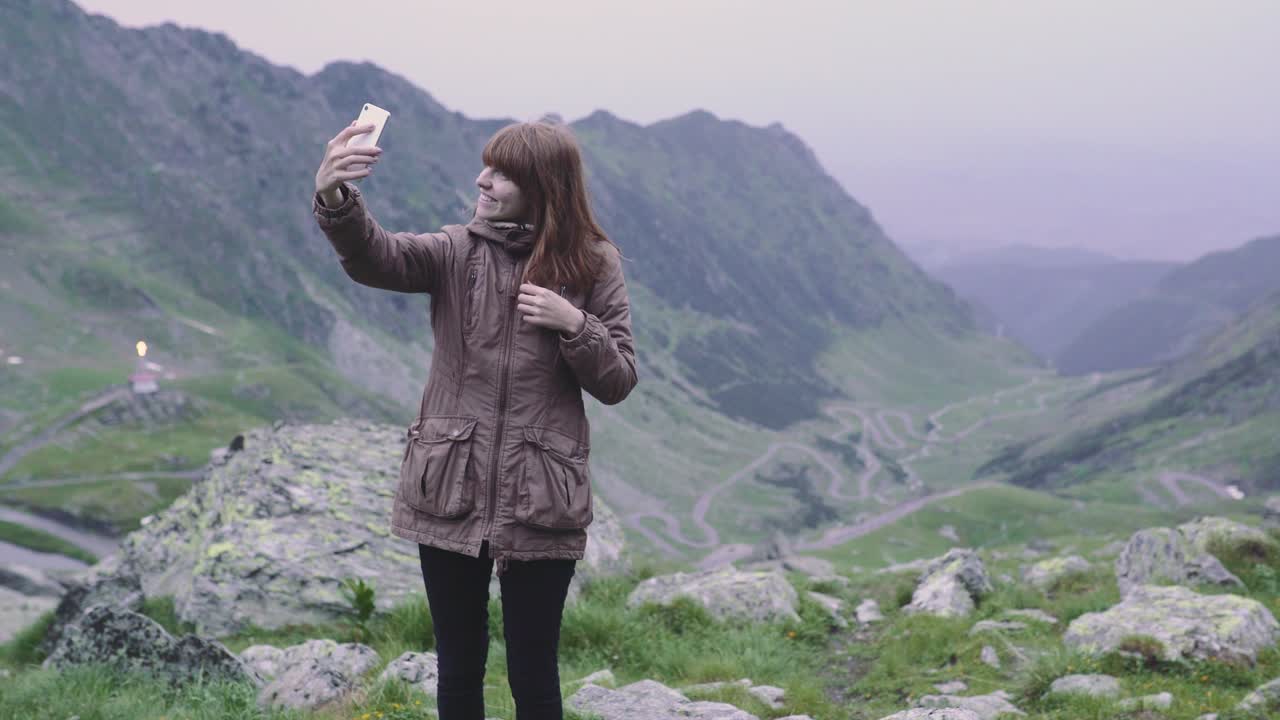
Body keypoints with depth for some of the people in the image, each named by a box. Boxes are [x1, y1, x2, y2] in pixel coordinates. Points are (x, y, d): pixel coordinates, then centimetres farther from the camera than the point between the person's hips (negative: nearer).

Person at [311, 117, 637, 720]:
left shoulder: (593, 265, -1)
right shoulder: (456, 252, 1)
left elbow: (617, 382, 1)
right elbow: (374, 257, -19)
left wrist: (576, 326, -18)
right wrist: (334, 200, -39)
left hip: (540, 505, -2)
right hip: (450, 493, 2)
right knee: (459, 669, 13)